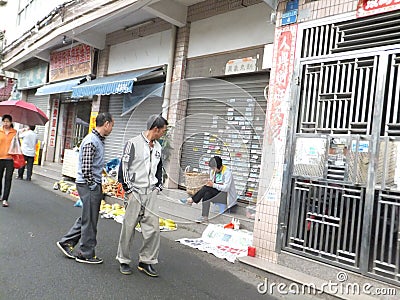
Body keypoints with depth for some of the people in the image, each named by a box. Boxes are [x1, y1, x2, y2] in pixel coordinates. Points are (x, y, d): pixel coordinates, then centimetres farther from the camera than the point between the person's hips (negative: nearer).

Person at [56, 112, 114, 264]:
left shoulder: (99, 140, 13)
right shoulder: (91, 141, -19)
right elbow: (86, 167, -23)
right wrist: (93, 185, -16)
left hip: (94, 184, 10)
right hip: (88, 185, -10)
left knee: (86, 218, 19)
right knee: (89, 221, 2)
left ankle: (66, 242, 30)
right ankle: (86, 254, 16)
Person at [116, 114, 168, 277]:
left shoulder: (158, 147, 14)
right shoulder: (133, 143, -7)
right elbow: (124, 167, -8)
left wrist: (158, 187, 13)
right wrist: (128, 190, -10)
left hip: (151, 194, 6)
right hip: (134, 193, -5)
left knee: (153, 228, 2)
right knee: (129, 228, 5)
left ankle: (146, 261, 16)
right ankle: (124, 261, 22)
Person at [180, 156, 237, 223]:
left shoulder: (227, 172, -16)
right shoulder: (213, 171, 5)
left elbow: (226, 188, -23)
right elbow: (212, 183, 12)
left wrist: (213, 185, -26)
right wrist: (210, 183, -11)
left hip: (226, 194, -7)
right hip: (217, 191, 7)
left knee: (206, 188, -26)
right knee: (207, 194, -26)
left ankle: (192, 200, -13)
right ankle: (204, 217, -26)